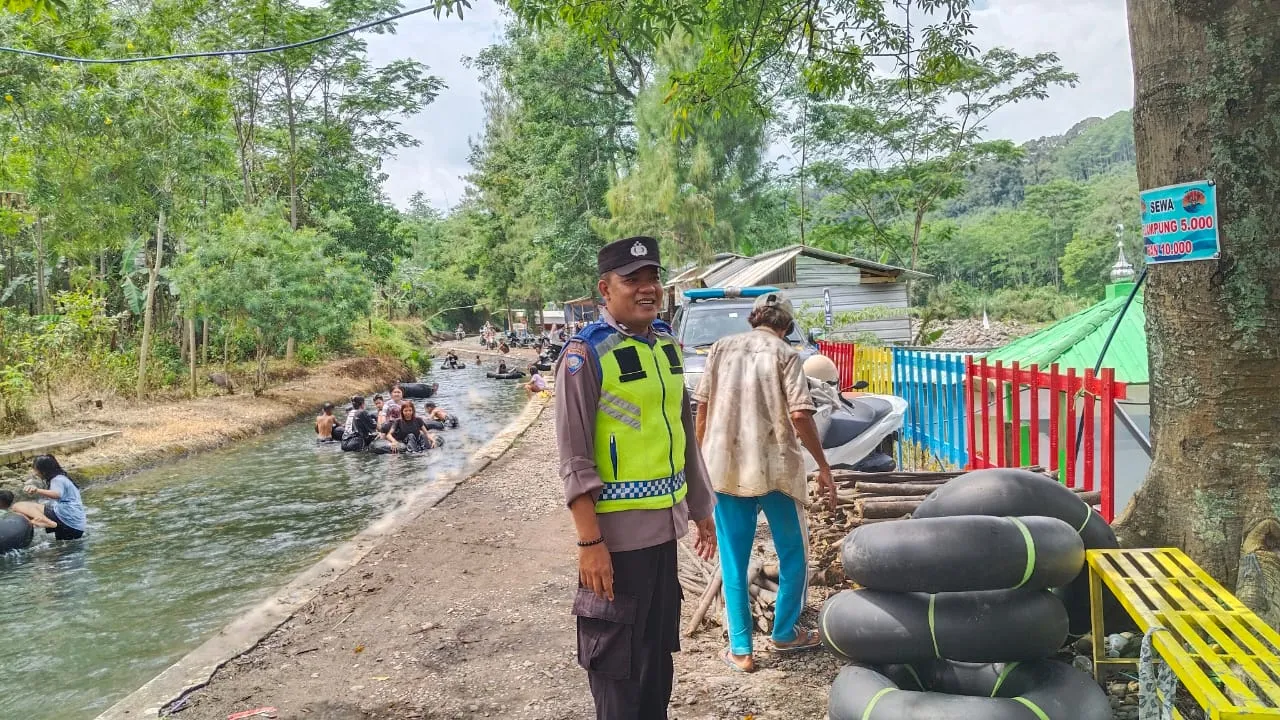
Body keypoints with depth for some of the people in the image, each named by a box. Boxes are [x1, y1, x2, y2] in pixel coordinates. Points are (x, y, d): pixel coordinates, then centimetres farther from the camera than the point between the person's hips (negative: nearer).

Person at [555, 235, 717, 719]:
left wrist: (700, 508, 18)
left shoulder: (666, 344, 8)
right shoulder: (585, 354, -13)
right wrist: (589, 541, -19)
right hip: (616, 531, -7)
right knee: (617, 660, 8)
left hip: (664, 525, 7)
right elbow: (574, 458, -15)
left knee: (659, 648, 21)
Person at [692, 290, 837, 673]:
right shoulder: (784, 353, -2)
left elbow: (702, 407, 7)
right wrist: (823, 466, -4)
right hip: (776, 467, -3)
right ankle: (785, 633, 28)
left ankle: (740, 649, 14)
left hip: (725, 468, 3)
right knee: (794, 552, 17)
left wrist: (701, 457, 17)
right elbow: (800, 415, -11)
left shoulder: (722, 347, 8)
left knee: (733, 561, 10)